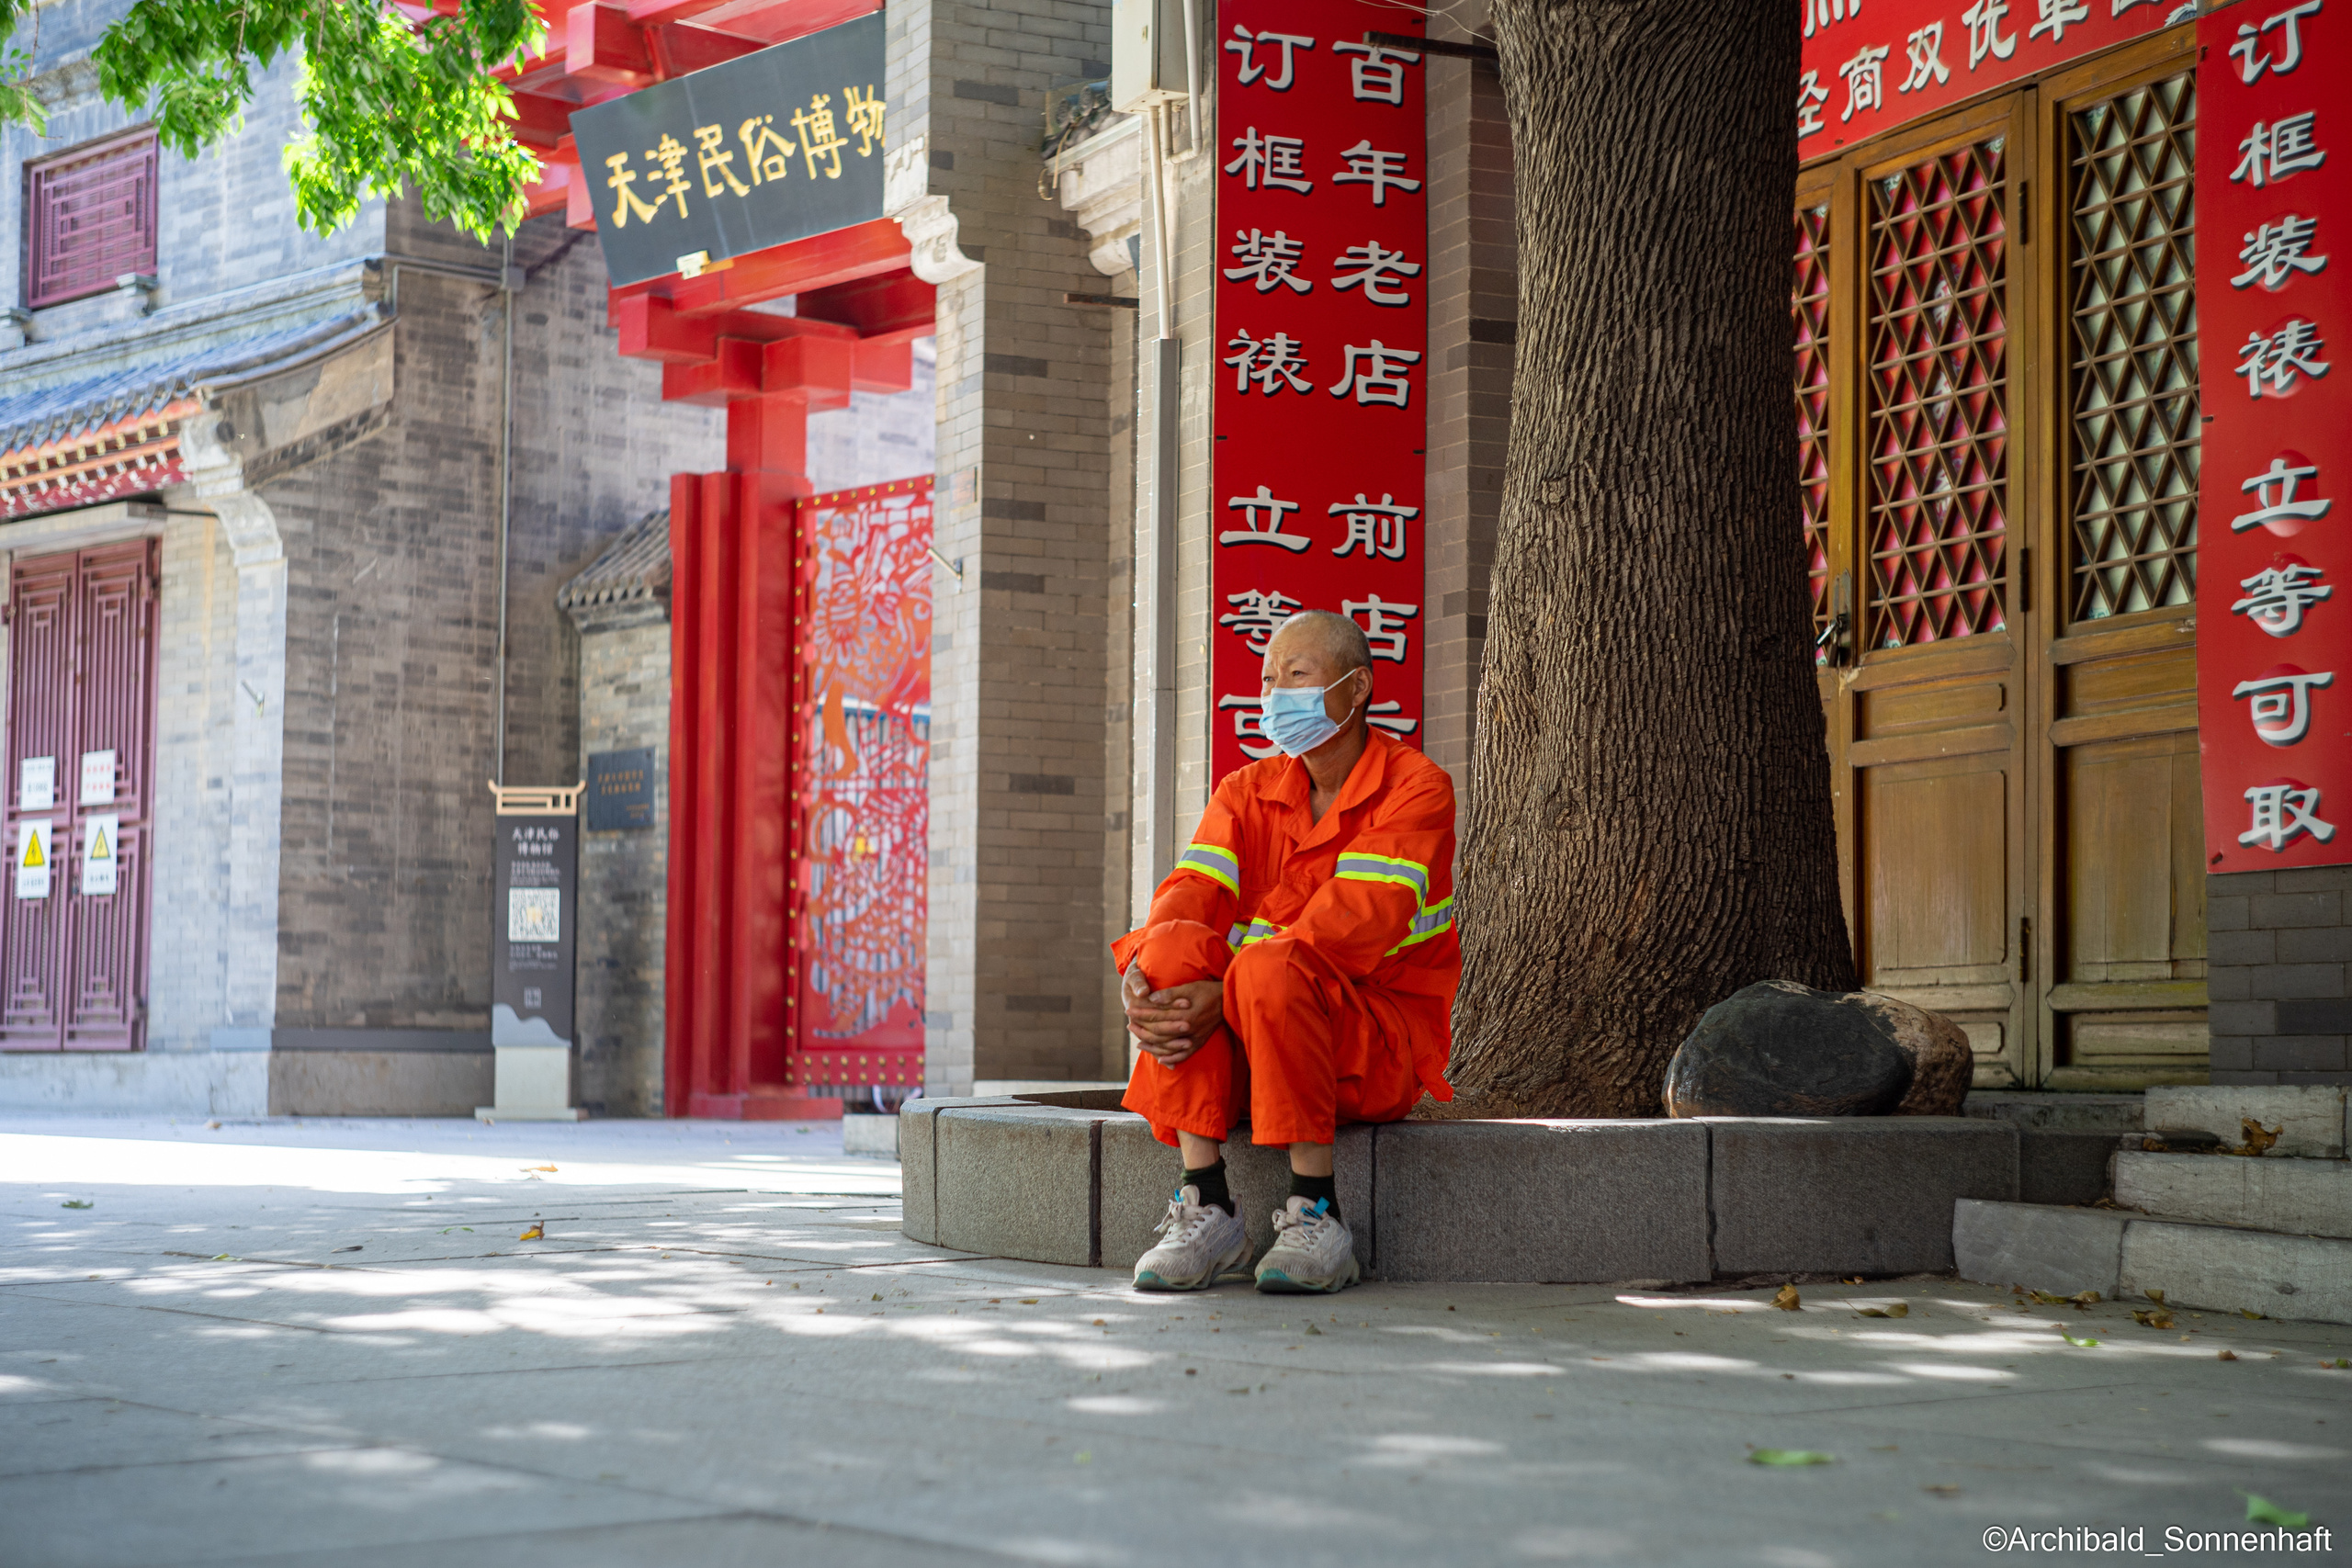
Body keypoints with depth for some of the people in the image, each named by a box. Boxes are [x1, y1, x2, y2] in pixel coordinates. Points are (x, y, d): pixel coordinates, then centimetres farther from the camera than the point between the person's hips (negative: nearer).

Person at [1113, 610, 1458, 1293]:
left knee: (1268, 967, -34)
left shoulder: (1416, 787, -7)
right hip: (1254, 1053, 5)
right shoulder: (1248, 790, 11)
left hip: (1382, 1045, -5)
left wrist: (1225, 1000, -31)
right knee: (1175, 947, -24)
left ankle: (1316, 1215, -28)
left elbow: (1354, 923, -21)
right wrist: (1139, 969, -28)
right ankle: (1206, 1208, -25)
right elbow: (1191, 892, -5)